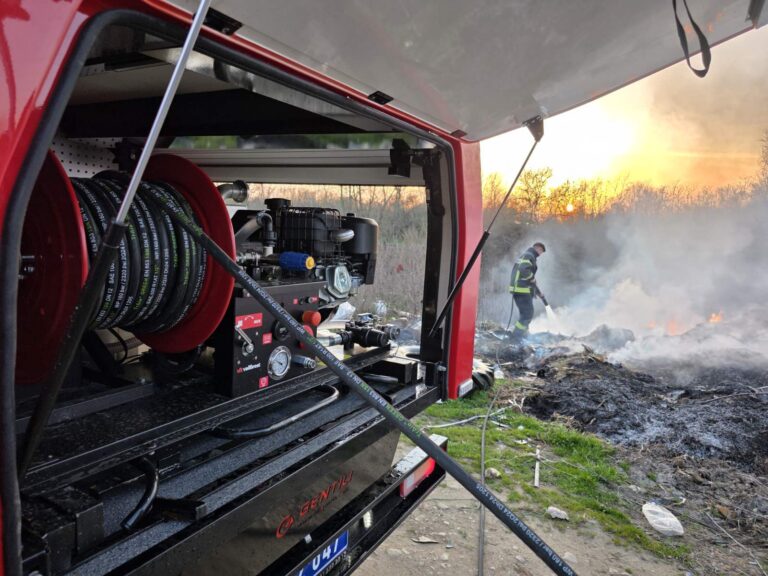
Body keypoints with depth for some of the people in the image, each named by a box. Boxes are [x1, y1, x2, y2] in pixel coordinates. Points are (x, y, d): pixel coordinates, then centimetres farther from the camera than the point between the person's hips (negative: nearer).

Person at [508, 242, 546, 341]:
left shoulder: (525, 255, 24)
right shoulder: (529, 256, -9)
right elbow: (524, 270, -28)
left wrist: (537, 290, 32)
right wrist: (533, 279, -12)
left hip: (517, 289, 10)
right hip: (522, 290, -10)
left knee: (526, 314, 19)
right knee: (527, 314, -8)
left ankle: (523, 335, 27)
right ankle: (515, 336, -8)